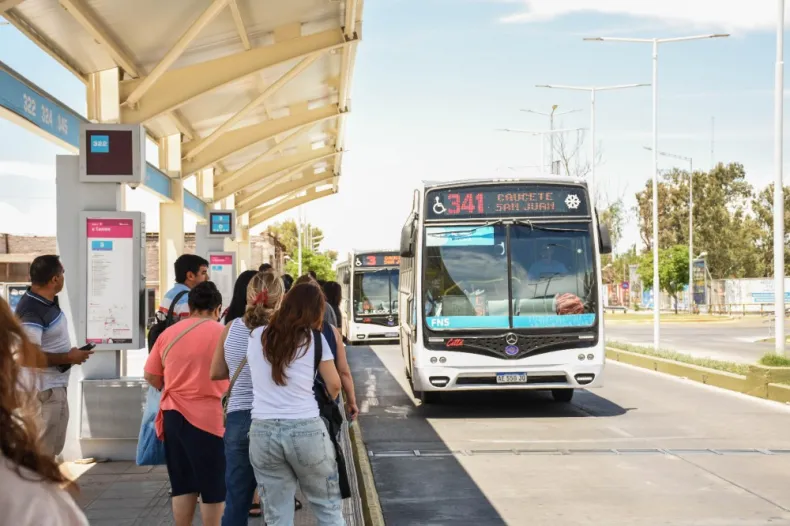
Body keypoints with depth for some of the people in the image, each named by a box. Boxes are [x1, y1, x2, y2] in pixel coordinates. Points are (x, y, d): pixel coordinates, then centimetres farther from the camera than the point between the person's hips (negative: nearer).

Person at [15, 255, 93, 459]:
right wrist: (69, 358, -20)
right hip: (44, 390, -10)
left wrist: (70, 354, 7)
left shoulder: (48, 301, 4)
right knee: (42, 450, -1)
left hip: (55, 386, 10)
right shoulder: (31, 312, -25)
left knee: (53, 446, 22)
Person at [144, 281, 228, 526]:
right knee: (213, 487, 5)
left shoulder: (168, 333, 6)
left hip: (173, 415, 5)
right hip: (208, 417, -4)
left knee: (182, 486, 13)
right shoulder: (223, 333, -6)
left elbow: (151, 375, 11)